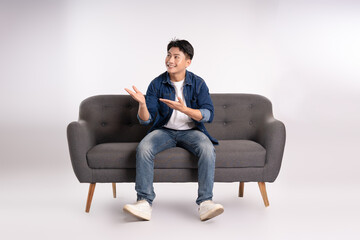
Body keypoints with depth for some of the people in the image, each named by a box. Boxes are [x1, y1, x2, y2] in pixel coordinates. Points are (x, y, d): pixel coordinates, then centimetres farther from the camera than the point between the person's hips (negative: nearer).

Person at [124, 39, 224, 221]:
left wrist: (184, 109, -26)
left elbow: (208, 115, -11)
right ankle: (145, 202, -25)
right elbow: (146, 120, -3)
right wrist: (142, 104, -25)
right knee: (143, 148, -29)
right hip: (164, 131, 1)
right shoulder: (156, 84, -1)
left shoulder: (198, 83, -2)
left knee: (207, 149, -32)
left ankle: (205, 203, -30)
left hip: (191, 131, -1)